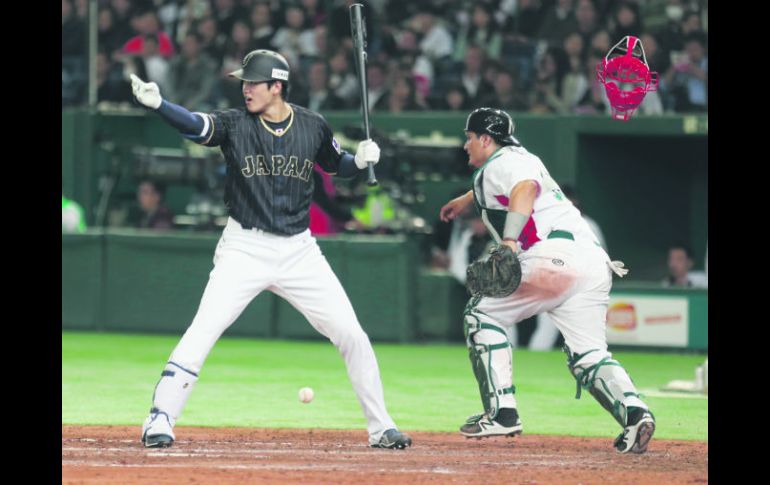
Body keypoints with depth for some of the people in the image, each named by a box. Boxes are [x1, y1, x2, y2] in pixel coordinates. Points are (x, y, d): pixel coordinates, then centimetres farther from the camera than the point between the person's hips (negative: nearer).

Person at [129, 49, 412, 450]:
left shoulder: (312, 127, 0)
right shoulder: (235, 123, -7)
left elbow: (336, 165, 18)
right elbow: (195, 125, -27)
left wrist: (361, 160, -4)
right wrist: (156, 104, -45)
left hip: (299, 250, 2)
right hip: (244, 248, -2)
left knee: (352, 335, 1)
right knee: (202, 331, -16)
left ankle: (380, 427, 14)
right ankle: (159, 421, -8)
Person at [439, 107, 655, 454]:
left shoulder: (500, 163, 4)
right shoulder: (520, 158, 31)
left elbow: (525, 187, -20)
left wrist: (508, 241, -32)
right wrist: (465, 200, 72)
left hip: (554, 256, -8)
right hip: (595, 262, 9)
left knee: (482, 314, 8)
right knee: (589, 356, 4)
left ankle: (502, 413, 0)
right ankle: (634, 412, -23)